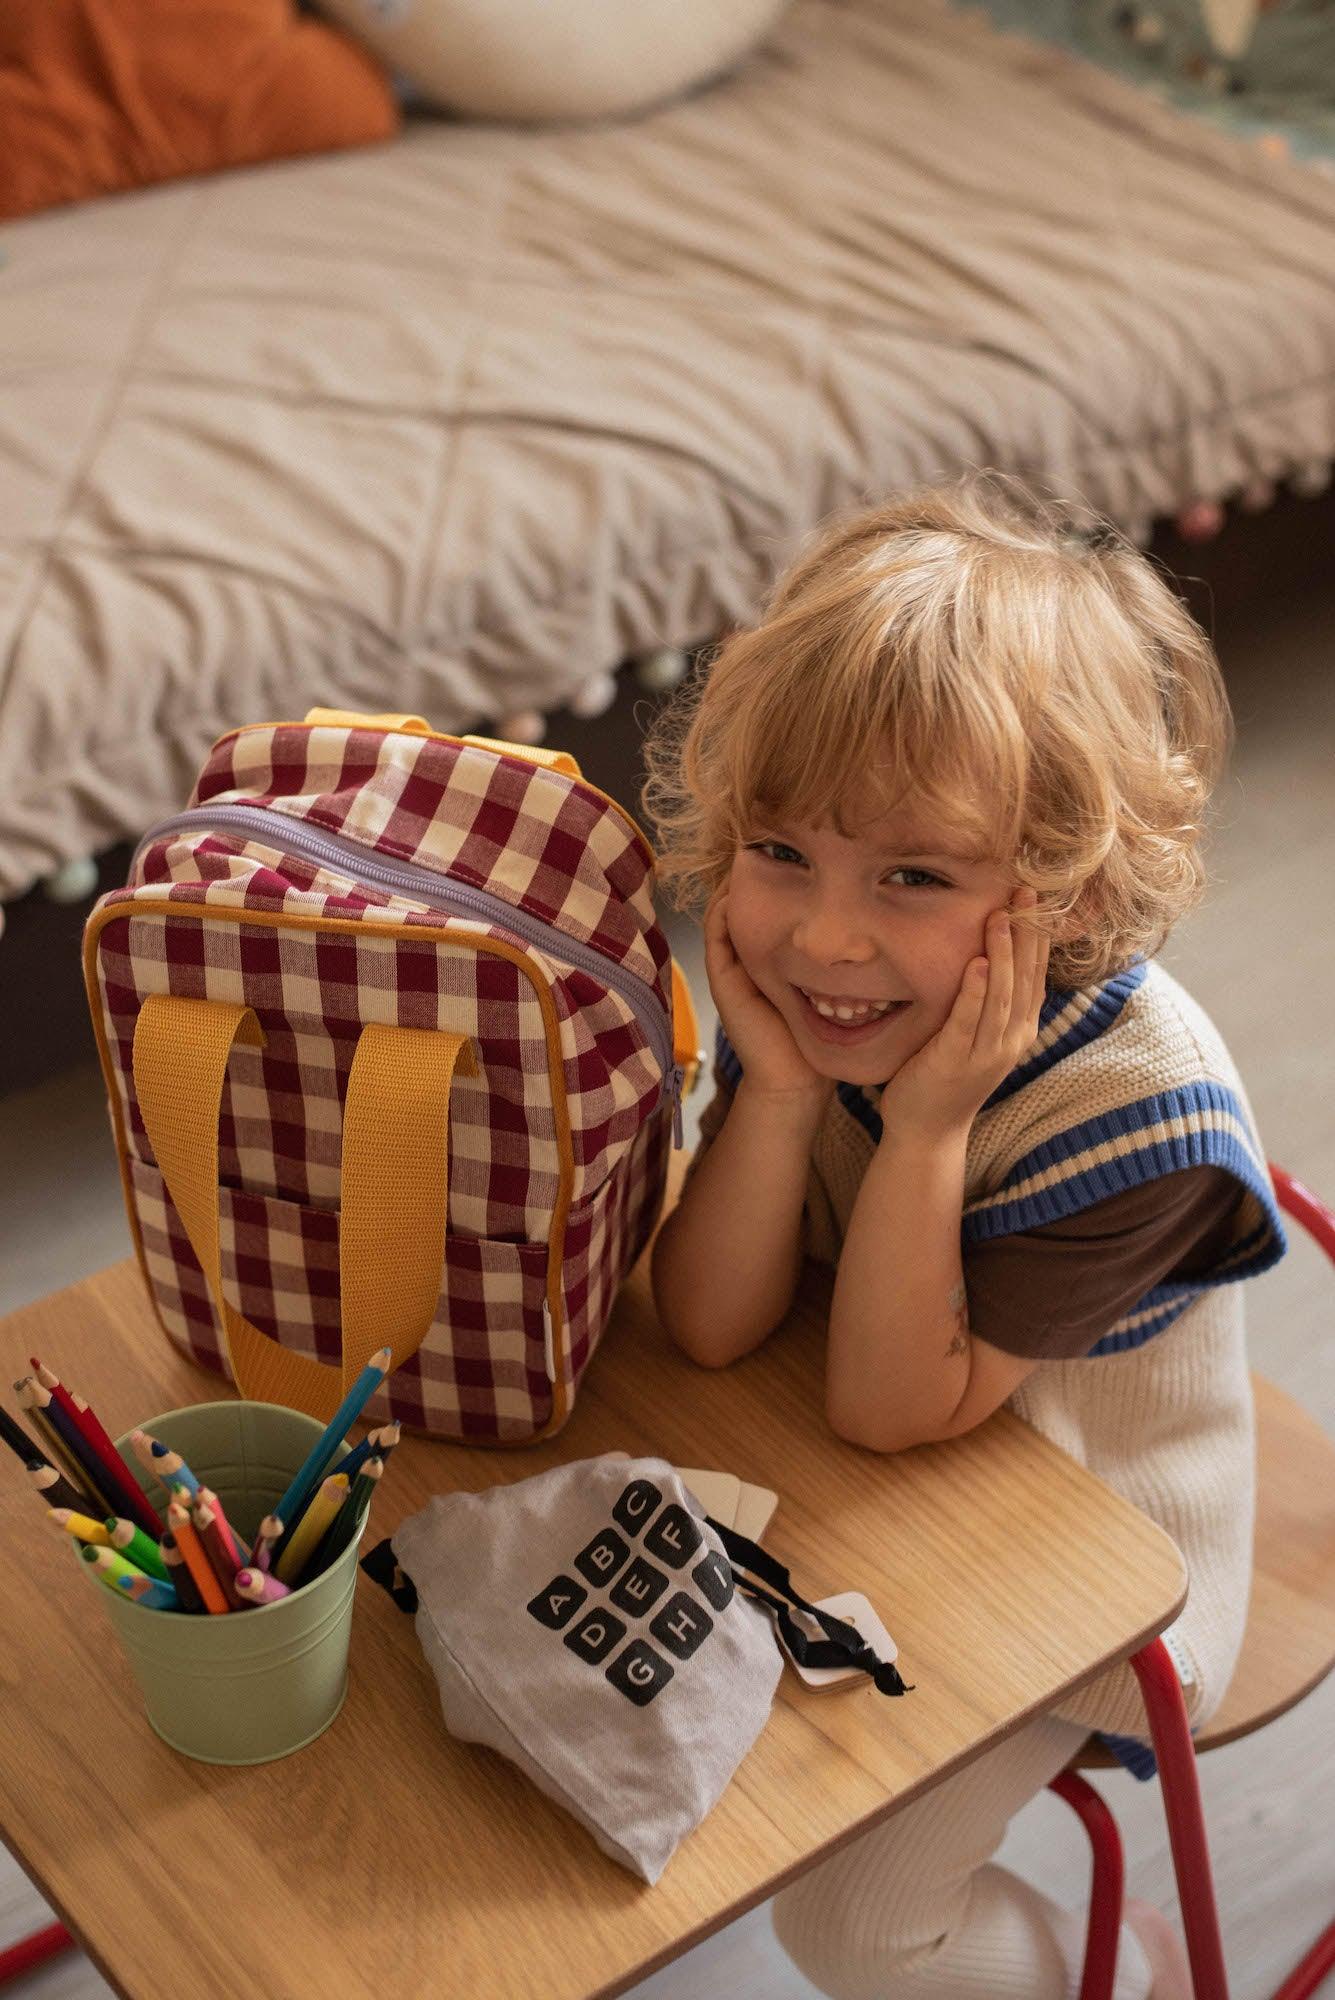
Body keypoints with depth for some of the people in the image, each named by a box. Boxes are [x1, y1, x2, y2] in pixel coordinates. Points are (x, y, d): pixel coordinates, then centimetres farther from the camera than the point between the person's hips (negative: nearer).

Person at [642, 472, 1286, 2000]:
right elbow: (709, 1330, -21)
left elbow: (889, 1410, -29)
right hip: (842, 1474, 5)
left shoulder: (1135, 1106, -35)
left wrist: (925, 1127, -40)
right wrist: (779, 1089, -35)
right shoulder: (799, 981, -20)